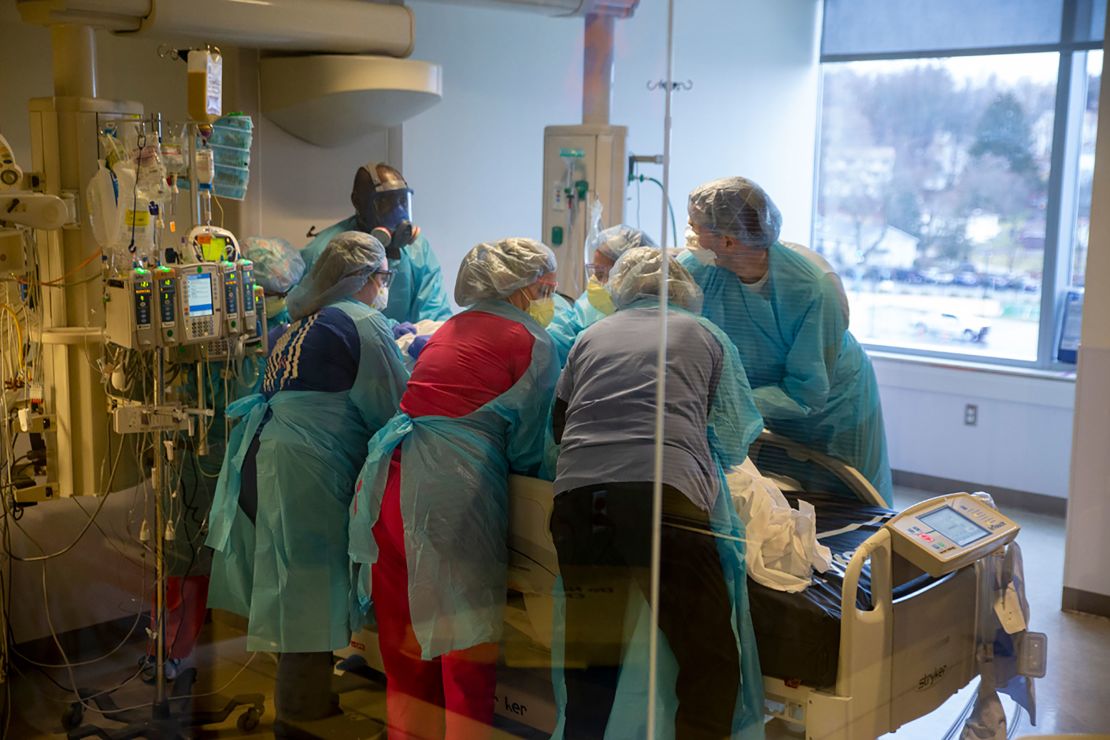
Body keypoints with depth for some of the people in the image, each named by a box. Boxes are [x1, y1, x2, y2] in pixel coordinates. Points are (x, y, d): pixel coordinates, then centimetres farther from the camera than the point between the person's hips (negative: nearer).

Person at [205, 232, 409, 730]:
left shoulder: (305, 323, 21)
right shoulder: (363, 323, -5)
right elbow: (394, 410, -7)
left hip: (262, 456, 9)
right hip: (305, 468, -9)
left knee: (294, 579, 16)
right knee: (311, 578, 0)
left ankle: (298, 689, 27)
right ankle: (304, 700, 9)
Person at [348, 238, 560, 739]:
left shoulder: (454, 327, 22)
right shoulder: (533, 342, 0)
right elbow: (528, 448, -2)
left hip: (391, 476, 8)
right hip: (451, 492, -7)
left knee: (406, 645, 17)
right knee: (469, 646, 2)